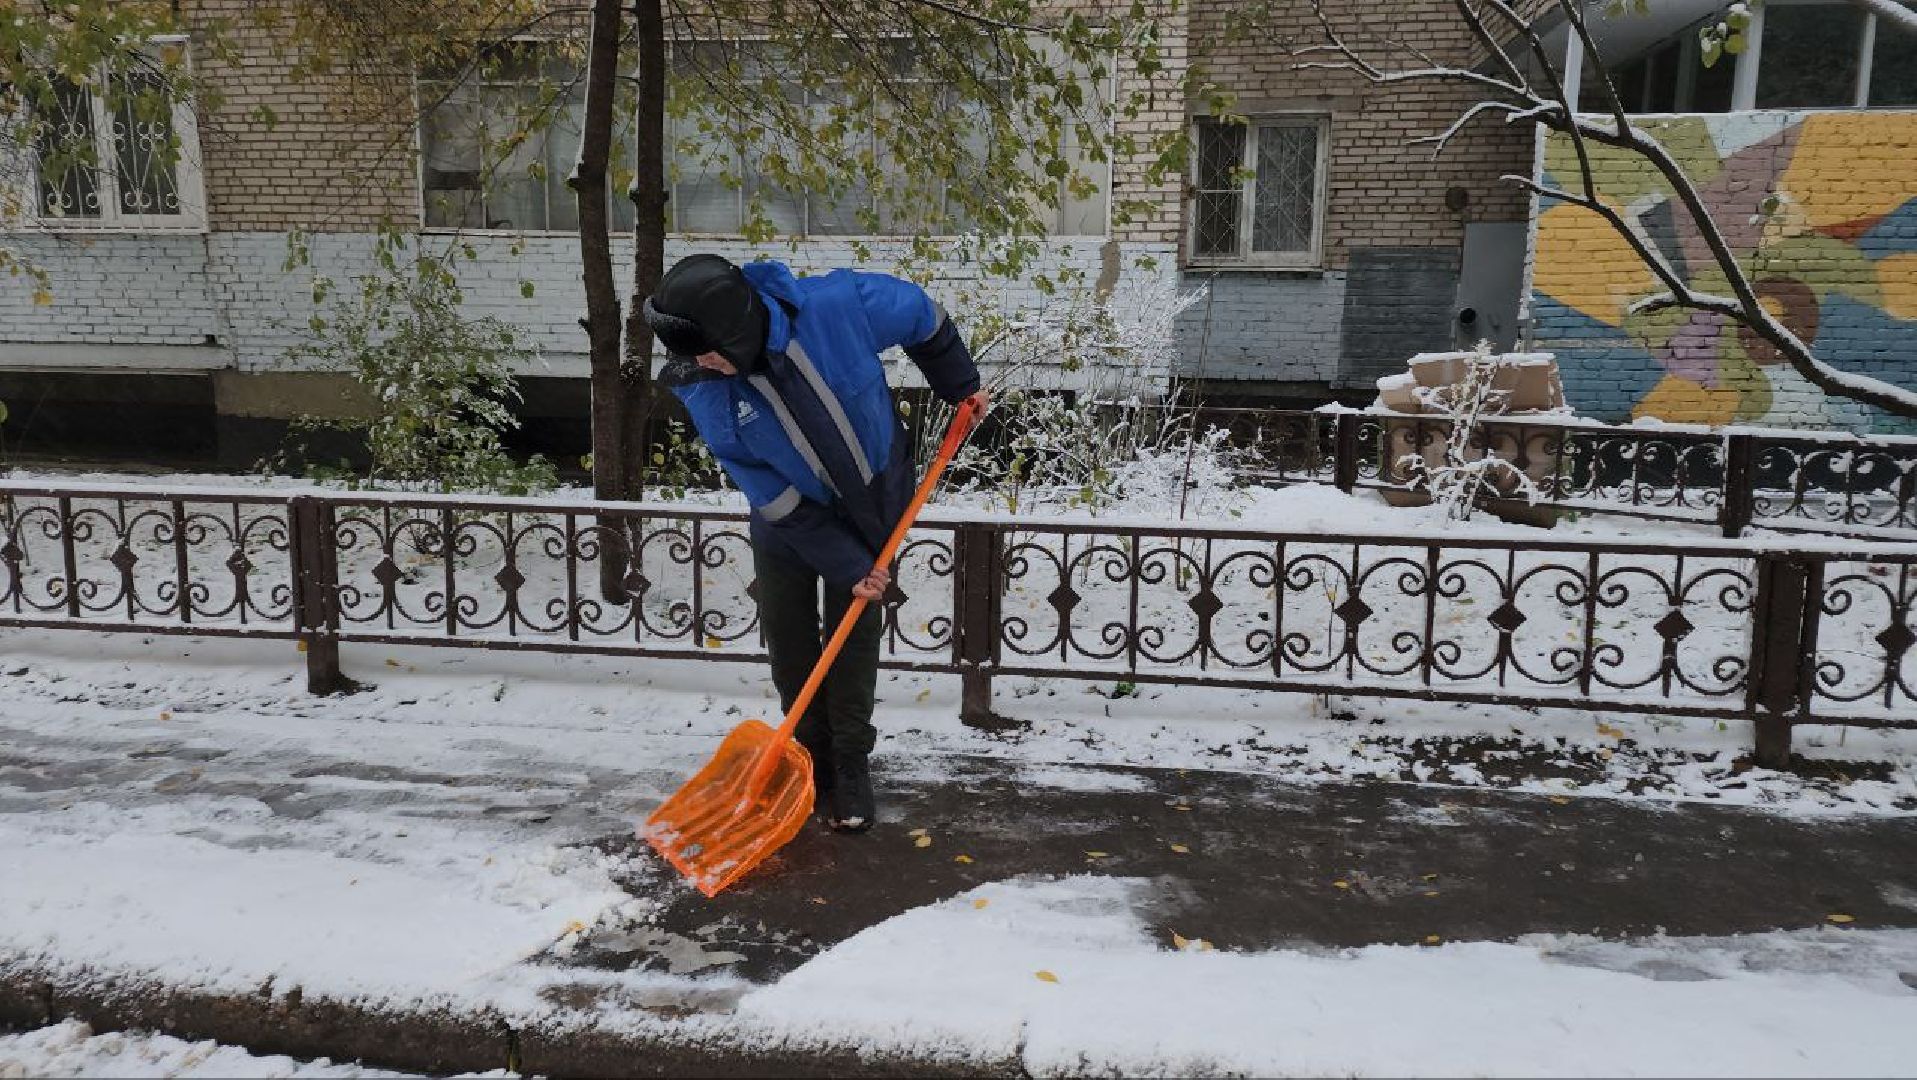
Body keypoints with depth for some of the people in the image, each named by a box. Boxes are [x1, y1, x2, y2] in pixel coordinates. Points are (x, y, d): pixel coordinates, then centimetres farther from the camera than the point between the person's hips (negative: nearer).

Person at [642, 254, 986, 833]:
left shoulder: (835, 304, -32)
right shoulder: (703, 392, -25)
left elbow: (921, 315, -10)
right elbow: (777, 500, -20)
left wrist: (962, 387, 2)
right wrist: (847, 566, -19)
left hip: (872, 509, -1)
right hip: (787, 521, 2)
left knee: (853, 638, 2)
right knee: (788, 645, 7)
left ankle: (851, 769, 17)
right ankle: (812, 759, 26)